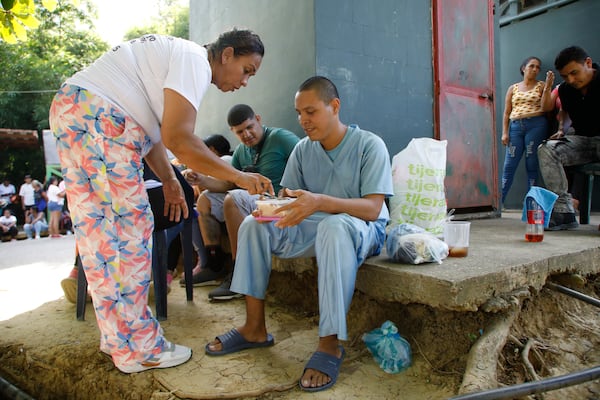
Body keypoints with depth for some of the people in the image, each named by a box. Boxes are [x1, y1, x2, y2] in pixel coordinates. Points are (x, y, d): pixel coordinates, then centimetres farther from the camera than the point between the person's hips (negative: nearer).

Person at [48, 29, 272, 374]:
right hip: (97, 117, -11)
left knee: (98, 228, 11)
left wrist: (169, 181, 18)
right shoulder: (195, 60, -9)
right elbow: (178, 139, -21)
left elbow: (153, 129, 21)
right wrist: (239, 177, -14)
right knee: (129, 227, -7)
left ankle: (116, 335, 23)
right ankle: (136, 348, 3)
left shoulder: (177, 57, 22)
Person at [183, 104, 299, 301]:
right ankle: (215, 266, 6)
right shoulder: (241, 151, 15)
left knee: (233, 199, -32)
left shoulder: (281, 138, -8)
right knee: (205, 199, 8)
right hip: (251, 198, 9)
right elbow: (227, 184, 12)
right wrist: (200, 179, -6)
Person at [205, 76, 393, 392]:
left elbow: (372, 208, -23)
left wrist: (320, 202, -39)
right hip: (313, 227, 6)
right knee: (254, 225, -10)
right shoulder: (303, 149, 4)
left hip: (363, 229, -6)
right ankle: (255, 328, -7)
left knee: (335, 226, -40)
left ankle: (330, 344, -33)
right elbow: (288, 196, 2)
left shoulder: (369, 145, -13)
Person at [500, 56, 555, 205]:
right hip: (515, 126, 2)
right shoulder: (513, 88, 16)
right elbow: (506, 113, 12)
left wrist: (548, 86, -9)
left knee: (532, 165, -1)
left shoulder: (542, 85, 11)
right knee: (509, 166, -4)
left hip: (536, 125, -1)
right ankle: (499, 201, -3)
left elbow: (546, 107, -2)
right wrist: (504, 132, 2)